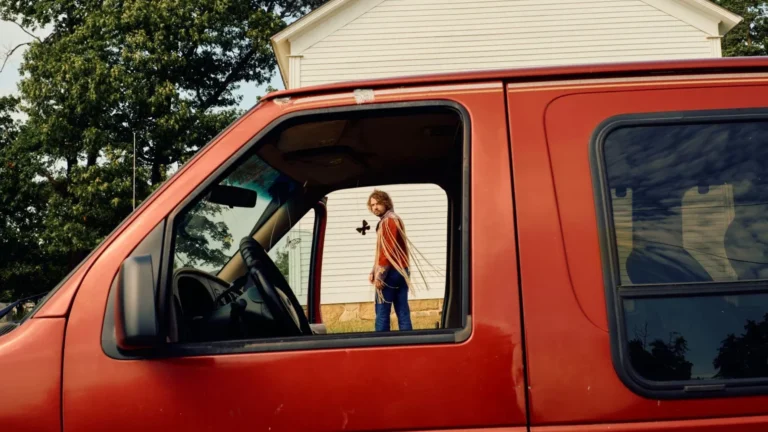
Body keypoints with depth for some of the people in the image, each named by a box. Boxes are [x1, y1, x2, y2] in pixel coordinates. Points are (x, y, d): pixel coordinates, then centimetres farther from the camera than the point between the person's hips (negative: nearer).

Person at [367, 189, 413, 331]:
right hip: (401, 272, 9)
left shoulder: (388, 221, -9)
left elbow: (388, 250, -19)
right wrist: (374, 272, 16)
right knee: (403, 312, 5)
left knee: (382, 313, -7)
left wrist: (380, 274, -19)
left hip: (391, 272, -9)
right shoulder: (393, 220, 22)